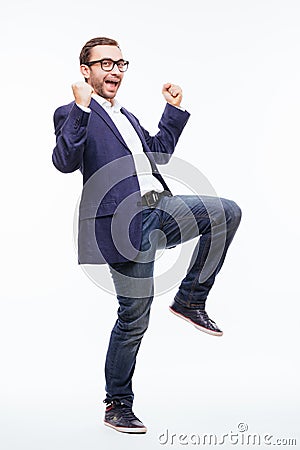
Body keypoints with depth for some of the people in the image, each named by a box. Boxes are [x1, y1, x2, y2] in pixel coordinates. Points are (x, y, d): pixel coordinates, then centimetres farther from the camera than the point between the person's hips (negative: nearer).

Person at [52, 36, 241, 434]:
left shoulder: (126, 116, 26)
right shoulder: (72, 114, 1)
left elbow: (158, 153, 33)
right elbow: (64, 162, -16)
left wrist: (174, 110, 27)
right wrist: (81, 109, -24)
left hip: (159, 209, 7)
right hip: (124, 225, -7)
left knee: (227, 212, -10)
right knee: (133, 318, -2)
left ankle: (191, 298, 2)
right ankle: (117, 406, 15)